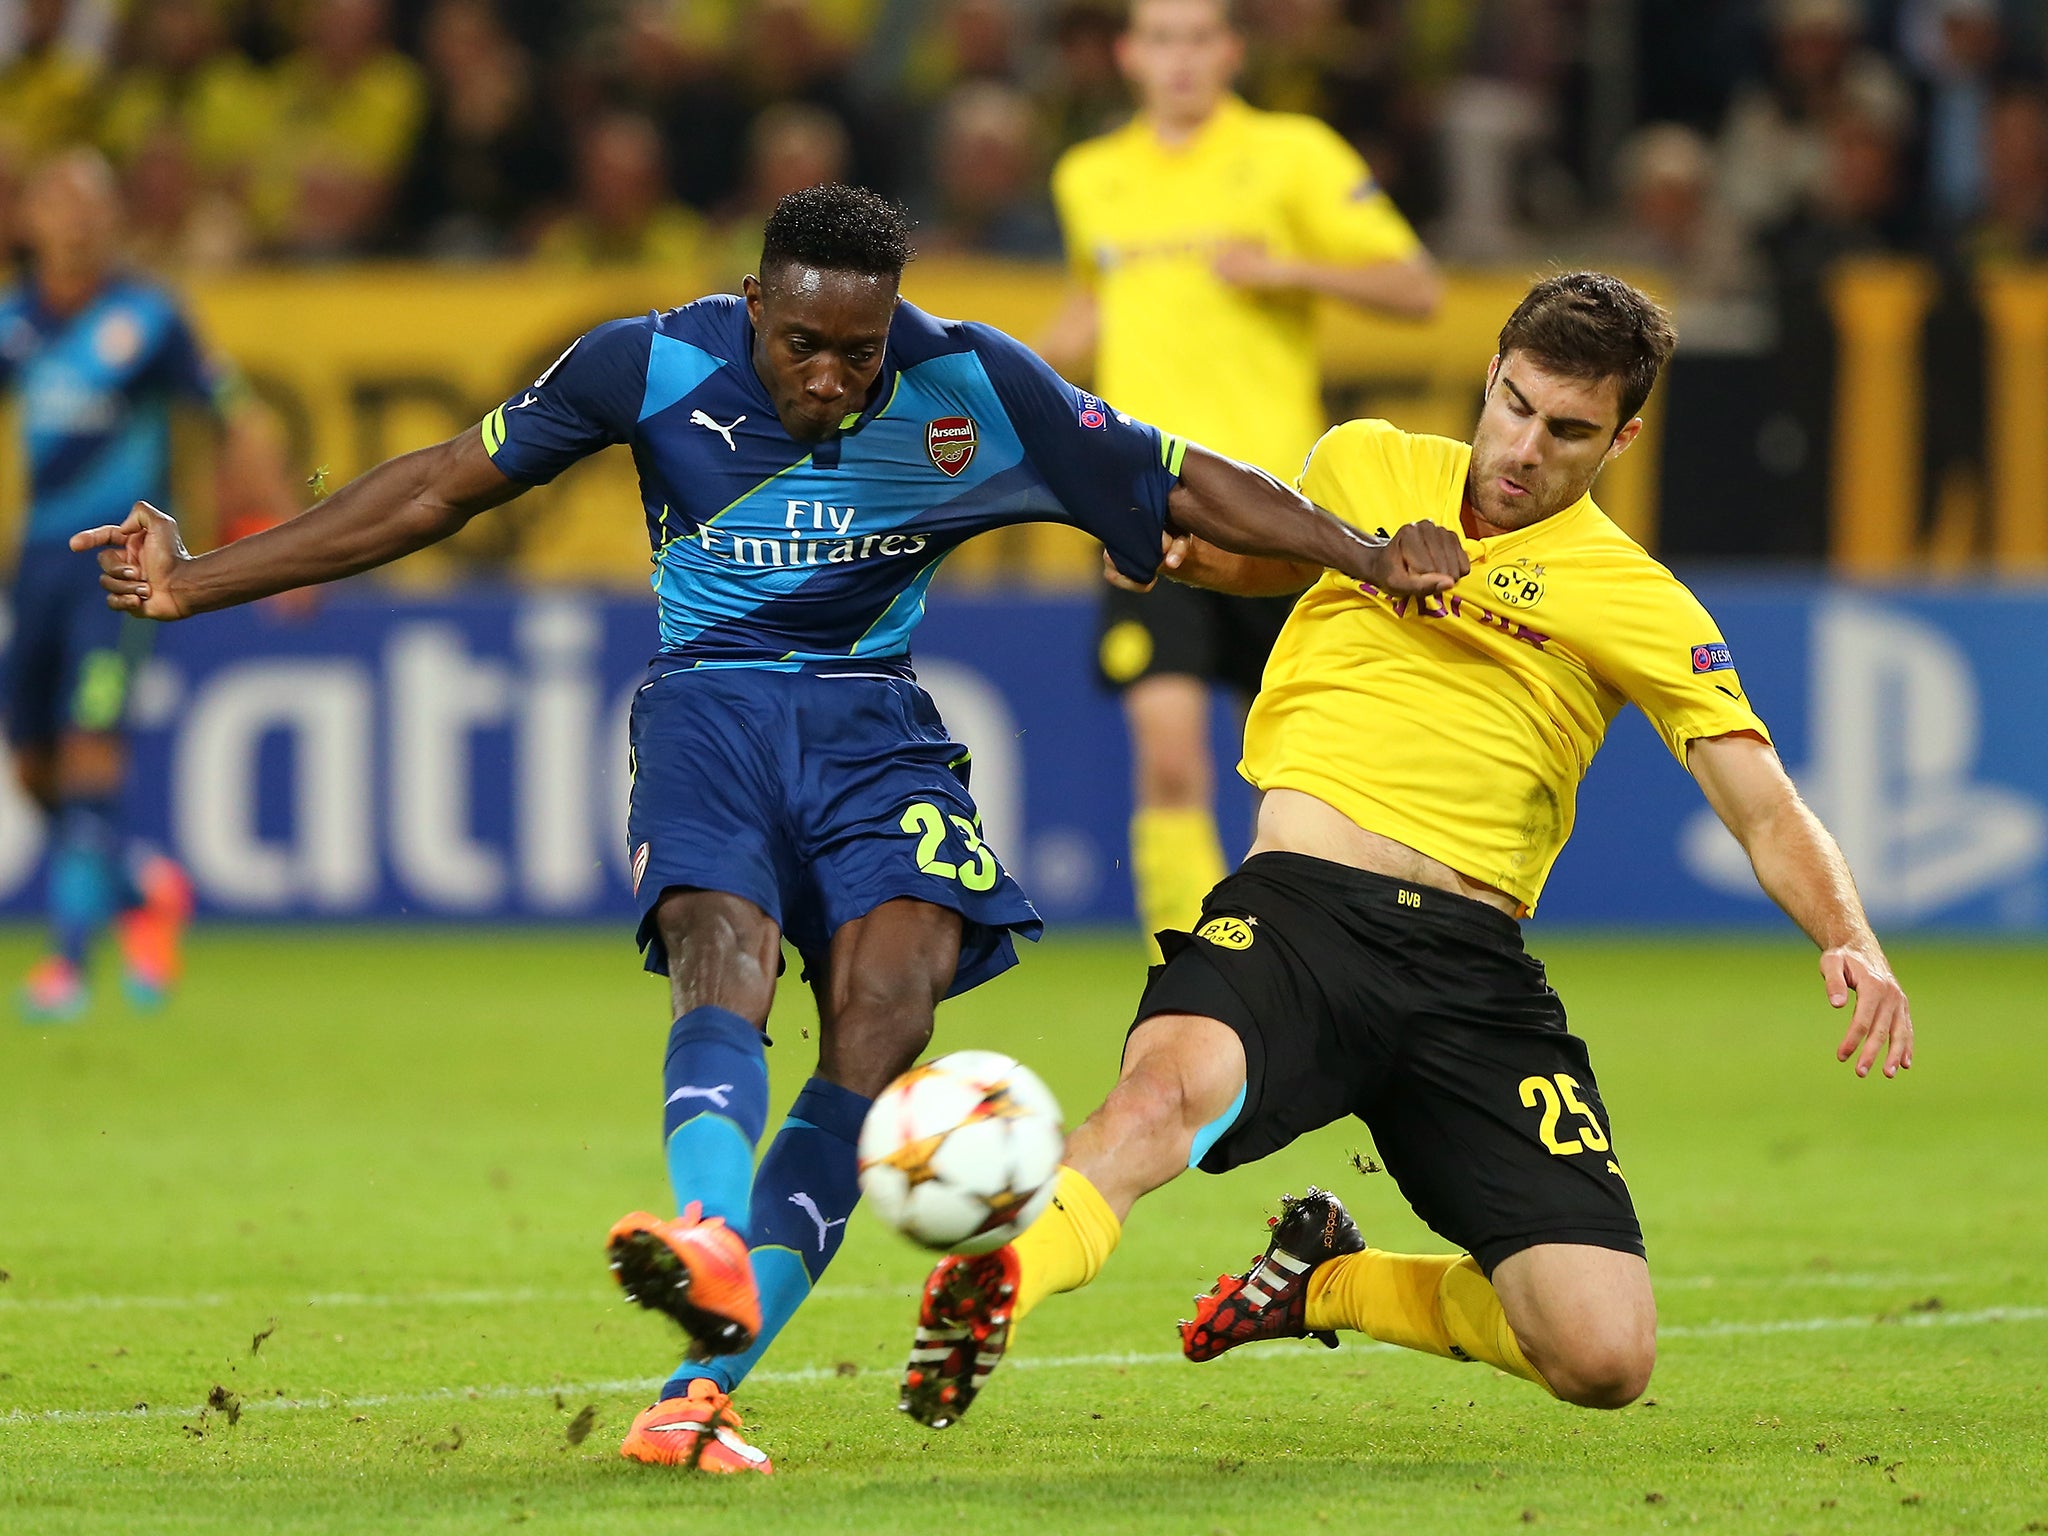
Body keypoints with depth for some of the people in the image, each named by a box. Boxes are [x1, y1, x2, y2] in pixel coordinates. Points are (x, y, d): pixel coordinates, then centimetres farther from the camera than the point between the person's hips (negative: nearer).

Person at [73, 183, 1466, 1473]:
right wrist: (197, 583, -1)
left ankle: (700, 1393, -25)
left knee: (887, 1002, -23)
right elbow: (442, 488, 0)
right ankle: (713, 1245, -62)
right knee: (723, 953, -31)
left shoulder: (972, 388, -6)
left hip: (872, 718, 1)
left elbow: (1180, 481, 0)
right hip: (712, 704, -1)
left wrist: (1369, 556, -13)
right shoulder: (656, 366, -7)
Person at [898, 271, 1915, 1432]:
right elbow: (1281, 559, 38)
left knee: (1605, 1359, -11)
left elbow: (1769, 814, 3)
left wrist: (1850, 940, -17)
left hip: (1476, 966, 1)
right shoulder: (1363, 468, 14)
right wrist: (1192, 550, 15)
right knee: (1176, 1082, -39)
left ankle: (1330, 1282, 14)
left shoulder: (1635, 601, 8)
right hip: (1300, 906, -1)